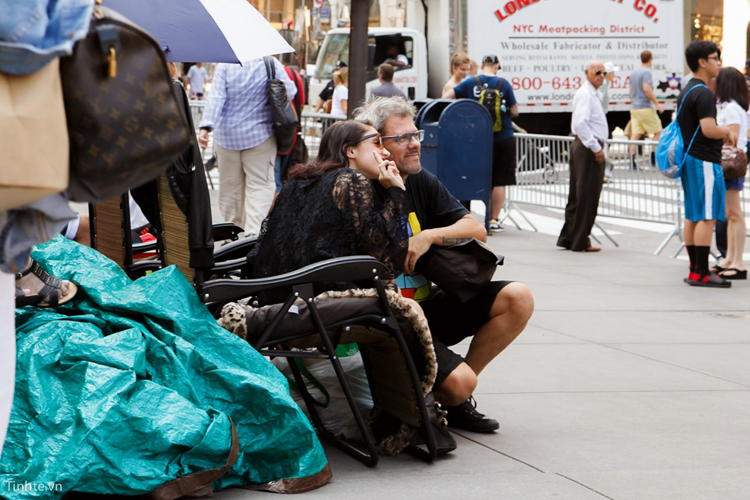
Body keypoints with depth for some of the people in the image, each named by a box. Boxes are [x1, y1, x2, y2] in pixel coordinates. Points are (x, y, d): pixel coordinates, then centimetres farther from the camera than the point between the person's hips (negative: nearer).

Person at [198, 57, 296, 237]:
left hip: (227, 137, 1)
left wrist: (206, 127, -21)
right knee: (260, 184, 1)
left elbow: (216, 98, -15)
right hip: (260, 134, -1)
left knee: (230, 186, 13)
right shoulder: (270, 63, -7)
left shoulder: (224, 65, -6)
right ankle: (253, 231, -13)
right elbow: (289, 92, -6)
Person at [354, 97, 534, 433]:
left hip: (430, 304, 8)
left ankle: (458, 396, 3)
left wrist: (430, 237, -11)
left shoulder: (421, 182, 9)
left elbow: (477, 230, 5)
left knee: (518, 298, -8)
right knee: (458, 382, -27)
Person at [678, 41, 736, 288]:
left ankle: (695, 269, 16)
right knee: (707, 217, -9)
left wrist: (721, 135, 21)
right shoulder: (703, 94, -17)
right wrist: (728, 132, -7)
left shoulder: (686, 91, 15)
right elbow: (709, 129, -25)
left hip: (689, 159, 10)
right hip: (705, 161, -10)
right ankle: (701, 273, -9)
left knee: (692, 216, 12)